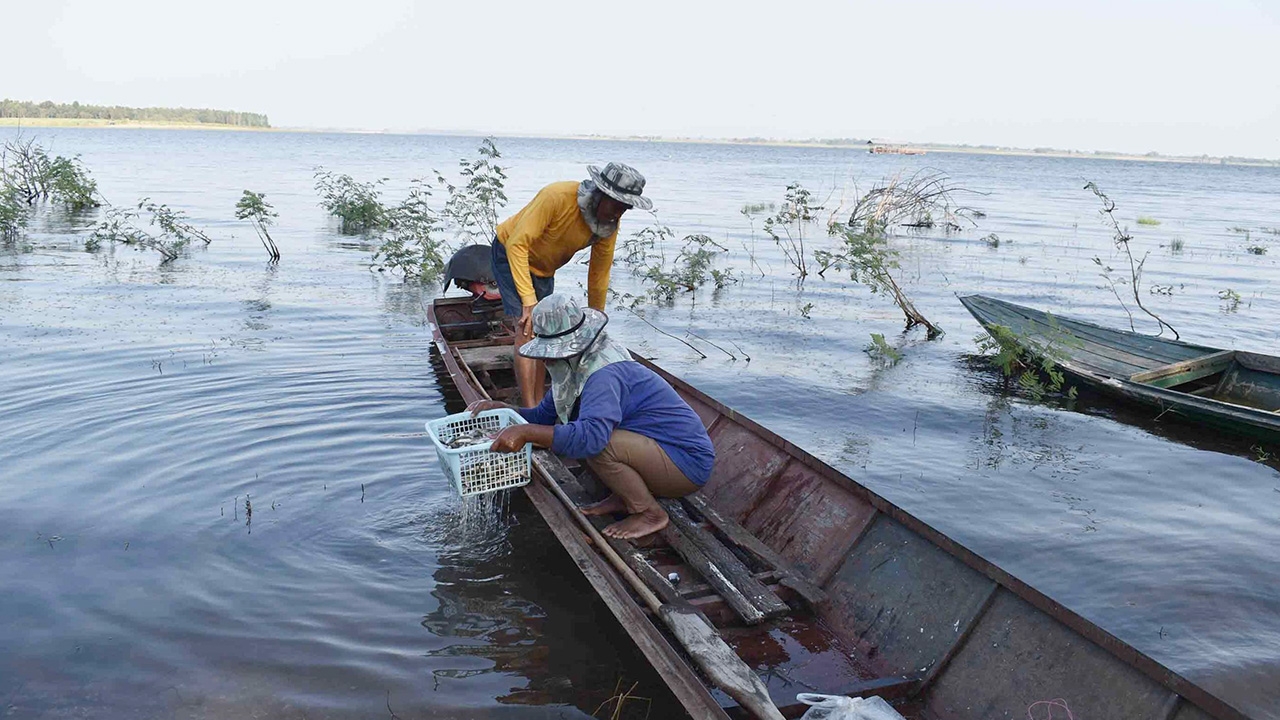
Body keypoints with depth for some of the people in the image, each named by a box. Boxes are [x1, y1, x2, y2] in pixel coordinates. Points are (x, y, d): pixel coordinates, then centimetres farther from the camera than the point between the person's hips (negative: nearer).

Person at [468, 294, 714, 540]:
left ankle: (650, 514, -9)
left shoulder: (604, 374, -28)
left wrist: (526, 432, -44)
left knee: (596, 442, -31)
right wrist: (501, 409, -5)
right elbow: (544, 416, 10)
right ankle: (624, 499, 11)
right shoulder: (576, 366, 4)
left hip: (688, 464, -10)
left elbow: (591, 436, -44)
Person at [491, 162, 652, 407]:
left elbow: (599, 275, -4)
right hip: (511, 255, -7)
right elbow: (517, 244, -35)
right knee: (527, 331, -17)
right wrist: (528, 301, -39)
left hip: (544, 268, 7)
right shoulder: (557, 197, -36)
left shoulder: (610, 225, -15)